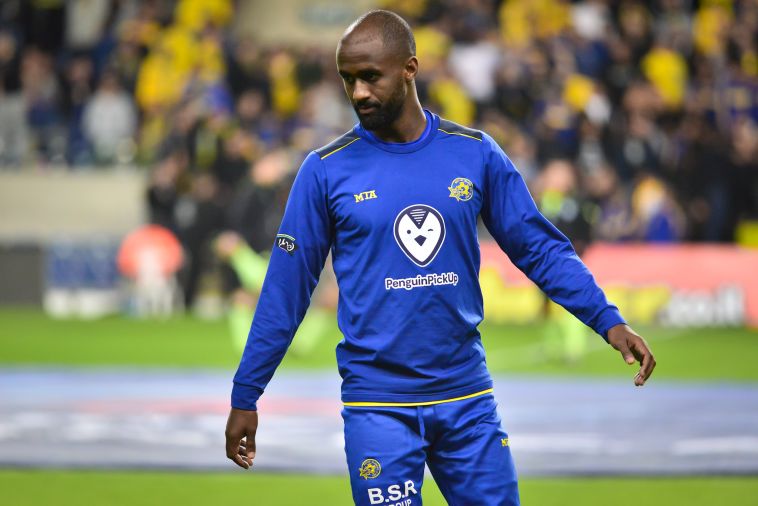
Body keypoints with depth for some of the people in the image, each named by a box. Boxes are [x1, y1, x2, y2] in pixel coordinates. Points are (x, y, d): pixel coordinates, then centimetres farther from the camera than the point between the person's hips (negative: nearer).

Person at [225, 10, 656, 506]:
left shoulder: (476, 154, 3)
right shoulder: (326, 170, -2)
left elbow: (540, 247, 7)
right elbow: (285, 290, 2)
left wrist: (608, 321, -4)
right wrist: (245, 397, 3)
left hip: (468, 396, 2)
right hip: (377, 404, -2)